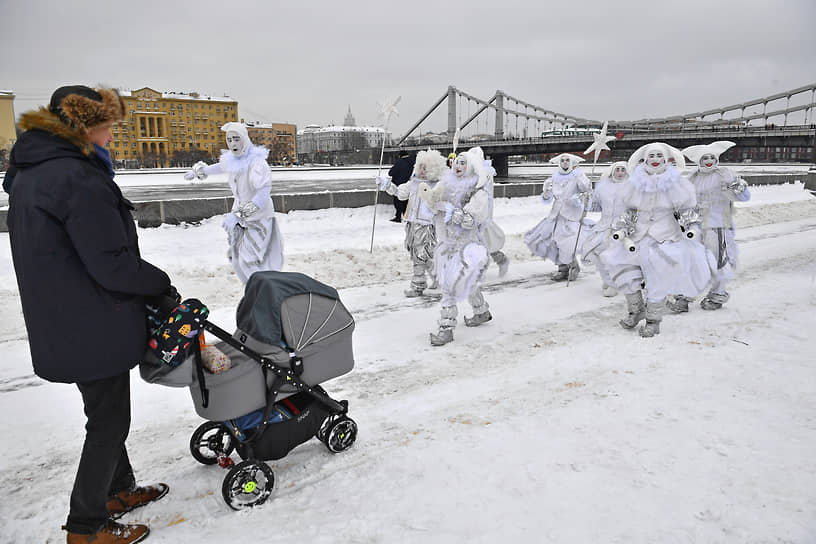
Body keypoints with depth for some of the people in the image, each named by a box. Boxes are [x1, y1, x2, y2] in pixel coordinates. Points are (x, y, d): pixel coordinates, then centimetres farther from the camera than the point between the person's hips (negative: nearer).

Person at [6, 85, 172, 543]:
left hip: (62, 326, 10)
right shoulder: (77, 178, -23)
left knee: (107, 414, 24)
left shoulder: (30, 174, 10)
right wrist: (161, 282, -9)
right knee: (108, 423, 6)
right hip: (94, 329, -10)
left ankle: (119, 490, 41)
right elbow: (112, 265, -25)